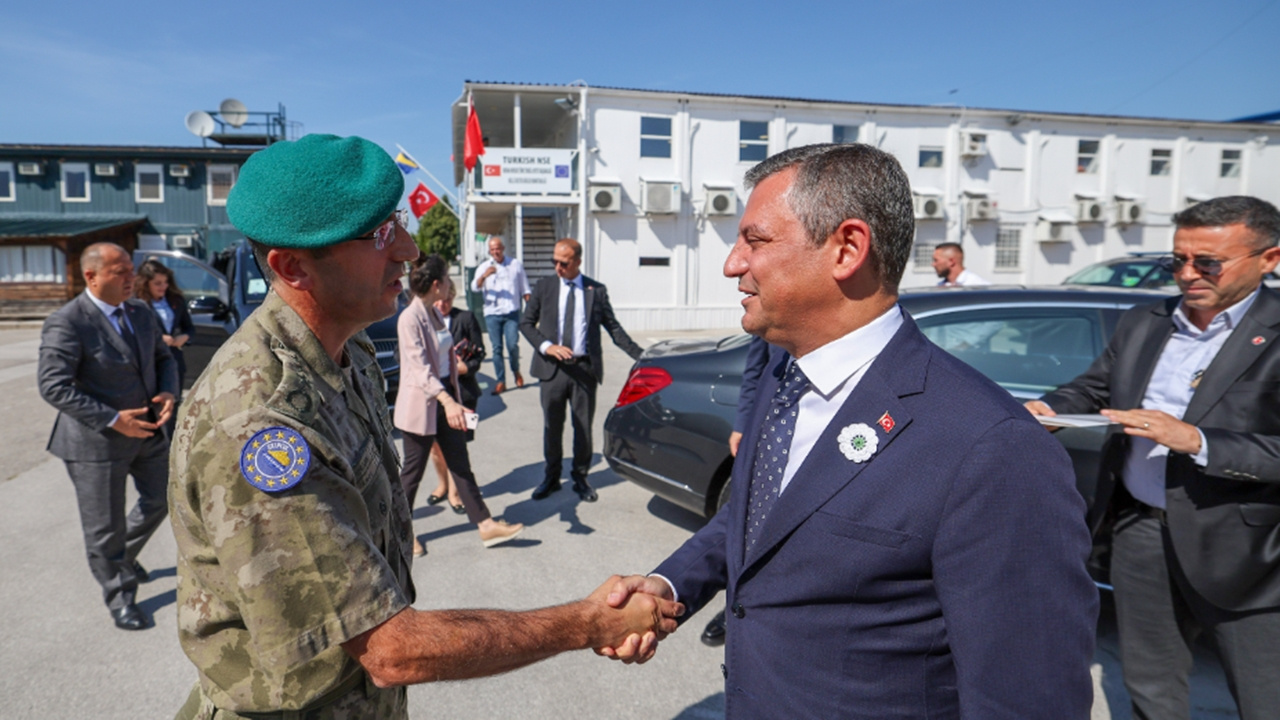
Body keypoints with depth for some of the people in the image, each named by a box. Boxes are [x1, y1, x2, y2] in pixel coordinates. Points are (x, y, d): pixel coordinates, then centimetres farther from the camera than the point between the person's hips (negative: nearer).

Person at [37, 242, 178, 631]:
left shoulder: (140, 313, 4)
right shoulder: (66, 323, -17)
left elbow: (163, 358, 13)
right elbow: (53, 386, -20)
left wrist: (168, 393, -7)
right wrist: (112, 420, -24)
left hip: (148, 431, 7)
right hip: (97, 441, -7)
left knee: (159, 501, 19)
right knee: (105, 526, 6)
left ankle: (124, 555, 47)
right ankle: (119, 597, 24)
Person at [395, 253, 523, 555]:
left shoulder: (435, 313, 8)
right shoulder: (410, 318, -19)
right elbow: (420, 368, -27)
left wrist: (453, 398, 20)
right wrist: (447, 401, -37)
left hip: (445, 395, 8)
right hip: (420, 404, -8)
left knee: (461, 465, 9)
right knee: (413, 470, 6)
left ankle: (485, 525, 13)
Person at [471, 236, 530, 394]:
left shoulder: (516, 264, 10)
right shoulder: (484, 267, 6)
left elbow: (524, 289, 16)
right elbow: (475, 288, -9)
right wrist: (484, 275, -27)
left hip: (512, 312, 0)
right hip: (492, 314, 1)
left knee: (513, 345, -11)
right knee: (497, 348, 0)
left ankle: (516, 371, 16)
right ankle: (500, 381, 8)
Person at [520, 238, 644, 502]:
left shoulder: (596, 290, 4)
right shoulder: (544, 287, 6)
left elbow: (613, 327, 6)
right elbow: (526, 323, 7)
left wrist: (640, 355, -4)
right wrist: (546, 346, -11)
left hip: (585, 368, -1)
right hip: (552, 368, 1)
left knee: (583, 427, 7)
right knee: (552, 426, 10)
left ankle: (580, 478, 24)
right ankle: (551, 477, 27)